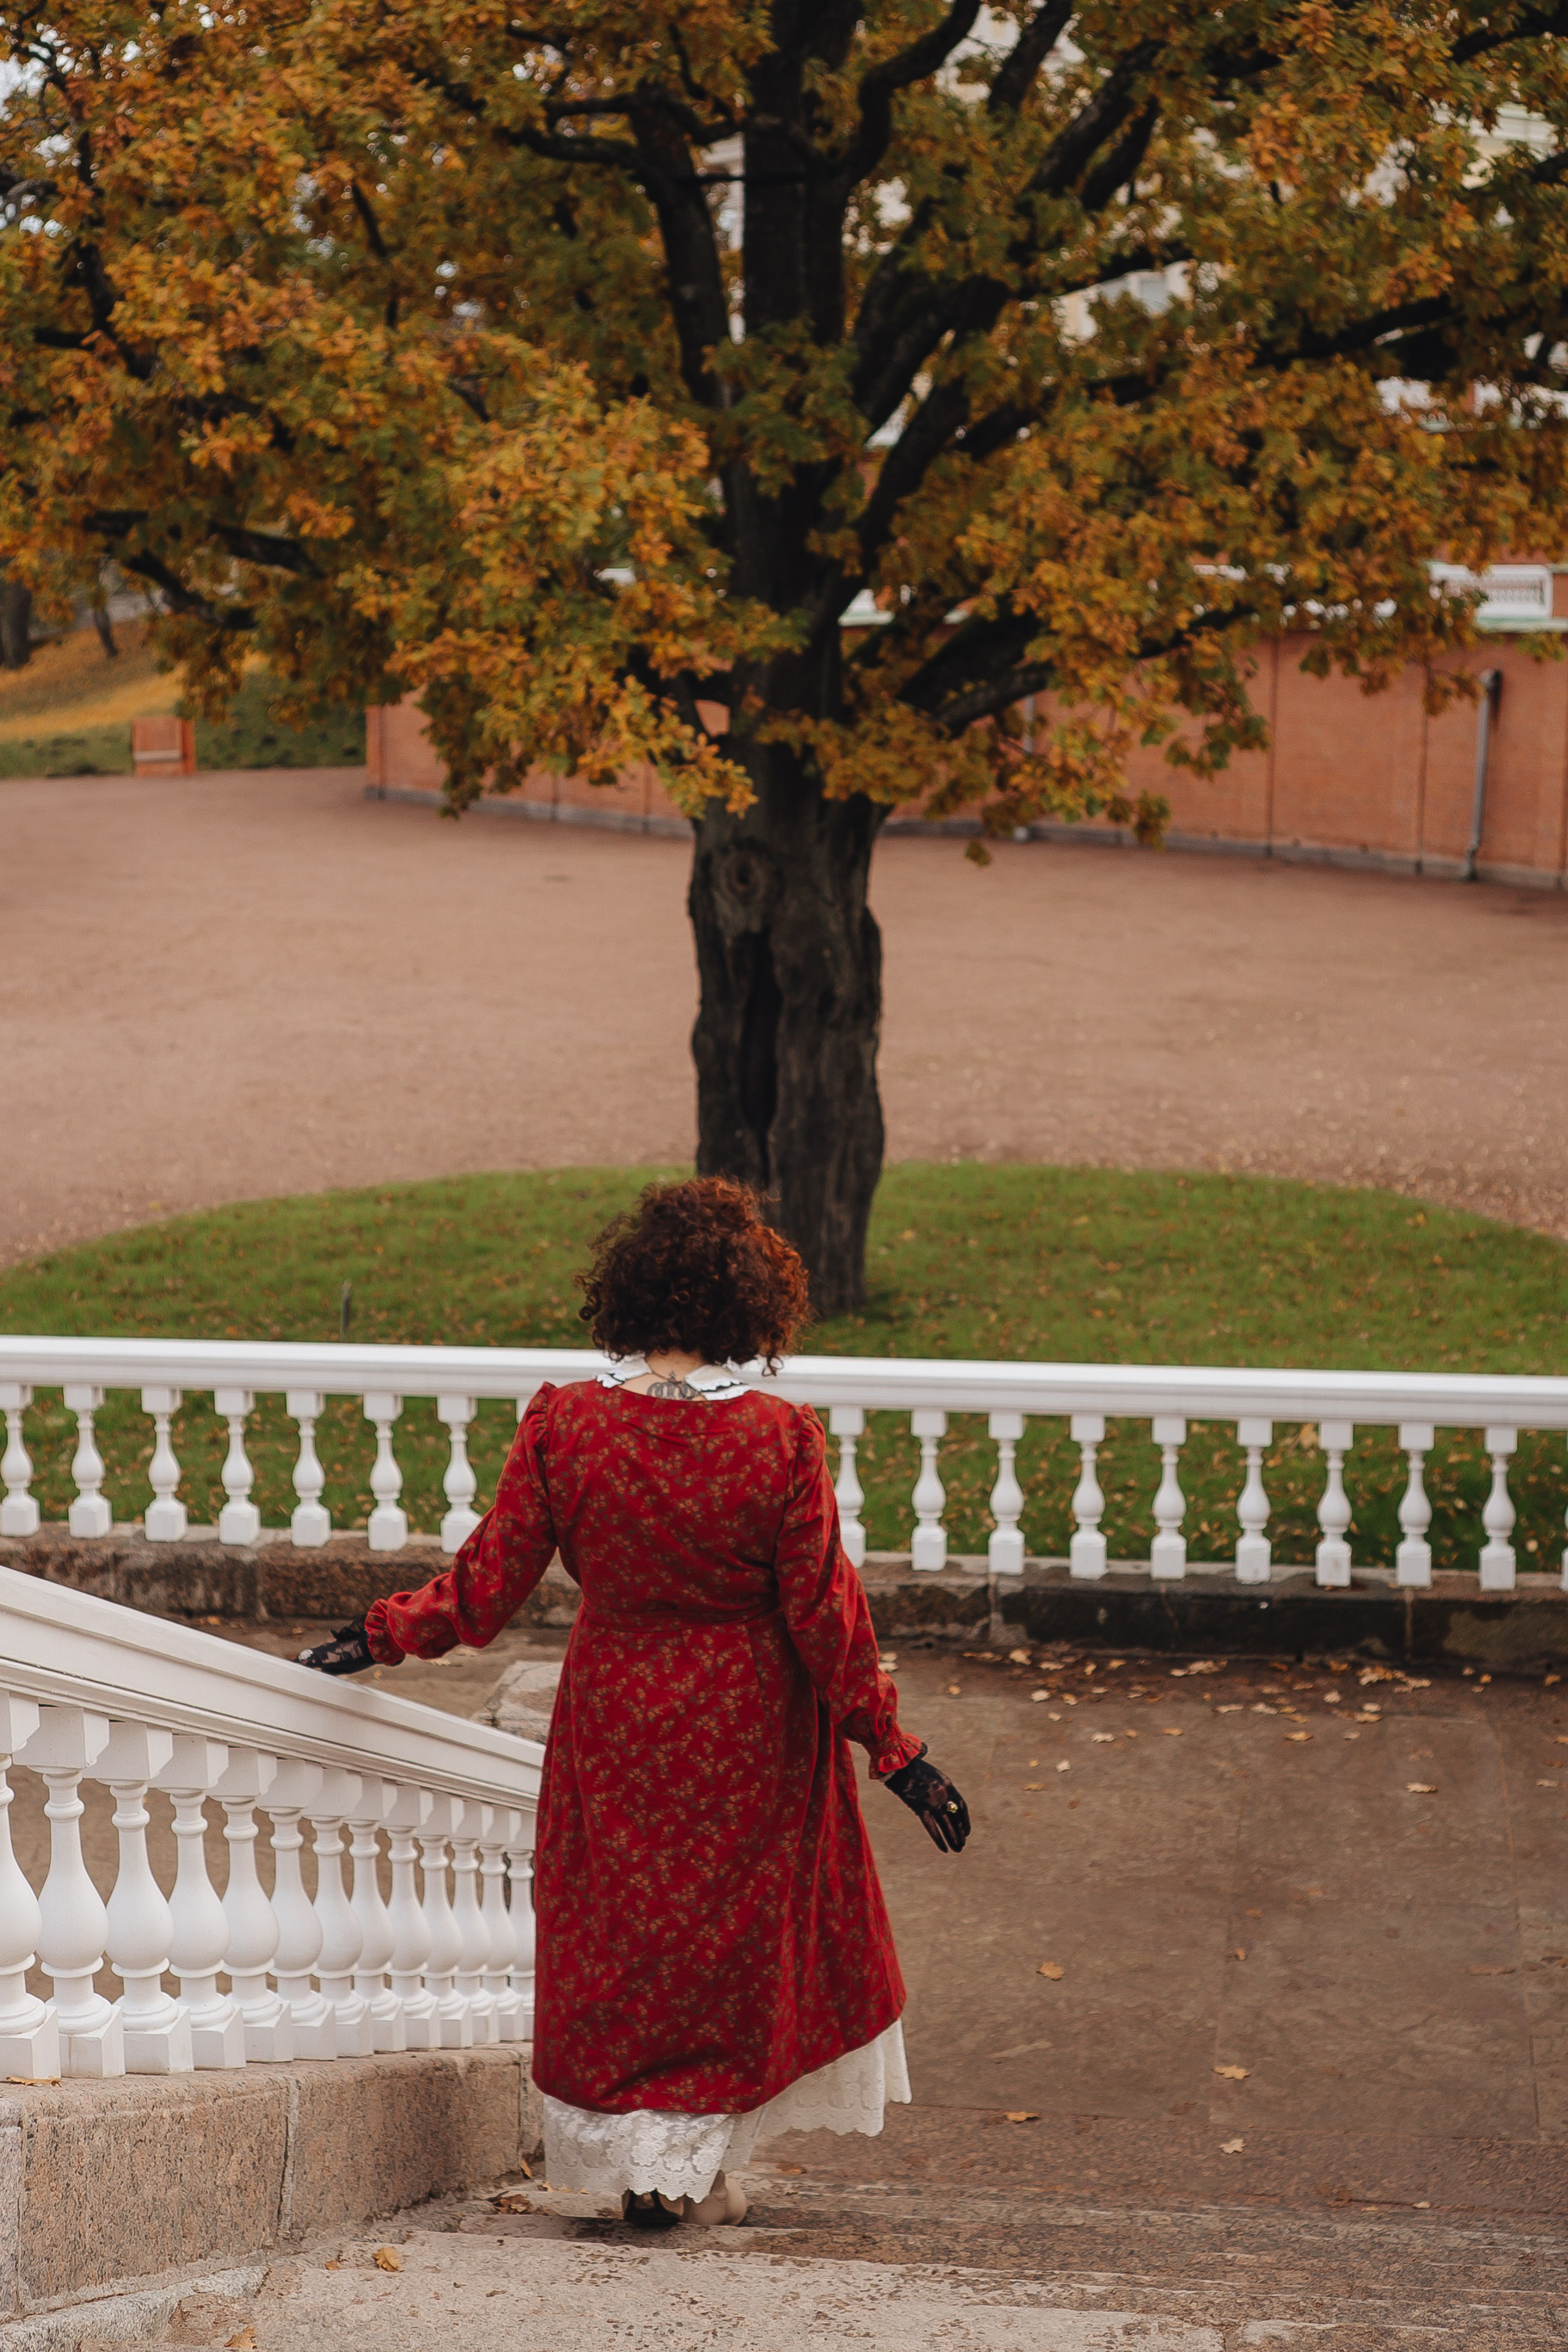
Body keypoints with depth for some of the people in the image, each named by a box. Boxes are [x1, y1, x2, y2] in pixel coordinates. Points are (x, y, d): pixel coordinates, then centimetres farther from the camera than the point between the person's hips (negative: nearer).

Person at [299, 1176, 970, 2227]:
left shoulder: (562, 1425, -13)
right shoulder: (783, 1441, -17)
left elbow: (486, 1588, -8)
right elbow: (826, 1617, -13)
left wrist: (378, 1636, 8)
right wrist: (896, 1752, -4)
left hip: (614, 1723, 1)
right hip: (749, 1732, -1)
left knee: (614, 1932, 17)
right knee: (737, 1931, 17)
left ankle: (641, 2164, 19)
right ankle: (698, 2166, 23)